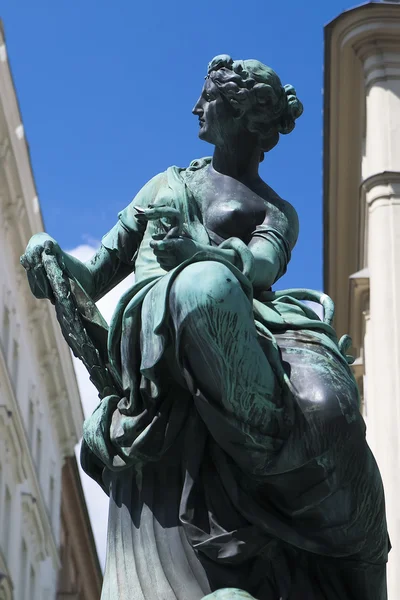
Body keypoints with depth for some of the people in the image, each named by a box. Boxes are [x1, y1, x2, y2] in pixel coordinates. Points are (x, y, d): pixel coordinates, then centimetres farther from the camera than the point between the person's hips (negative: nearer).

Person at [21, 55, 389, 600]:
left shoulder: (277, 213, 25)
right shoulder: (164, 185, 34)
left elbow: (262, 266, -1)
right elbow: (93, 279, 30)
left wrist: (198, 251, -24)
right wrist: (52, 257, 4)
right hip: (153, 345, 1)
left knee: (324, 408, -39)